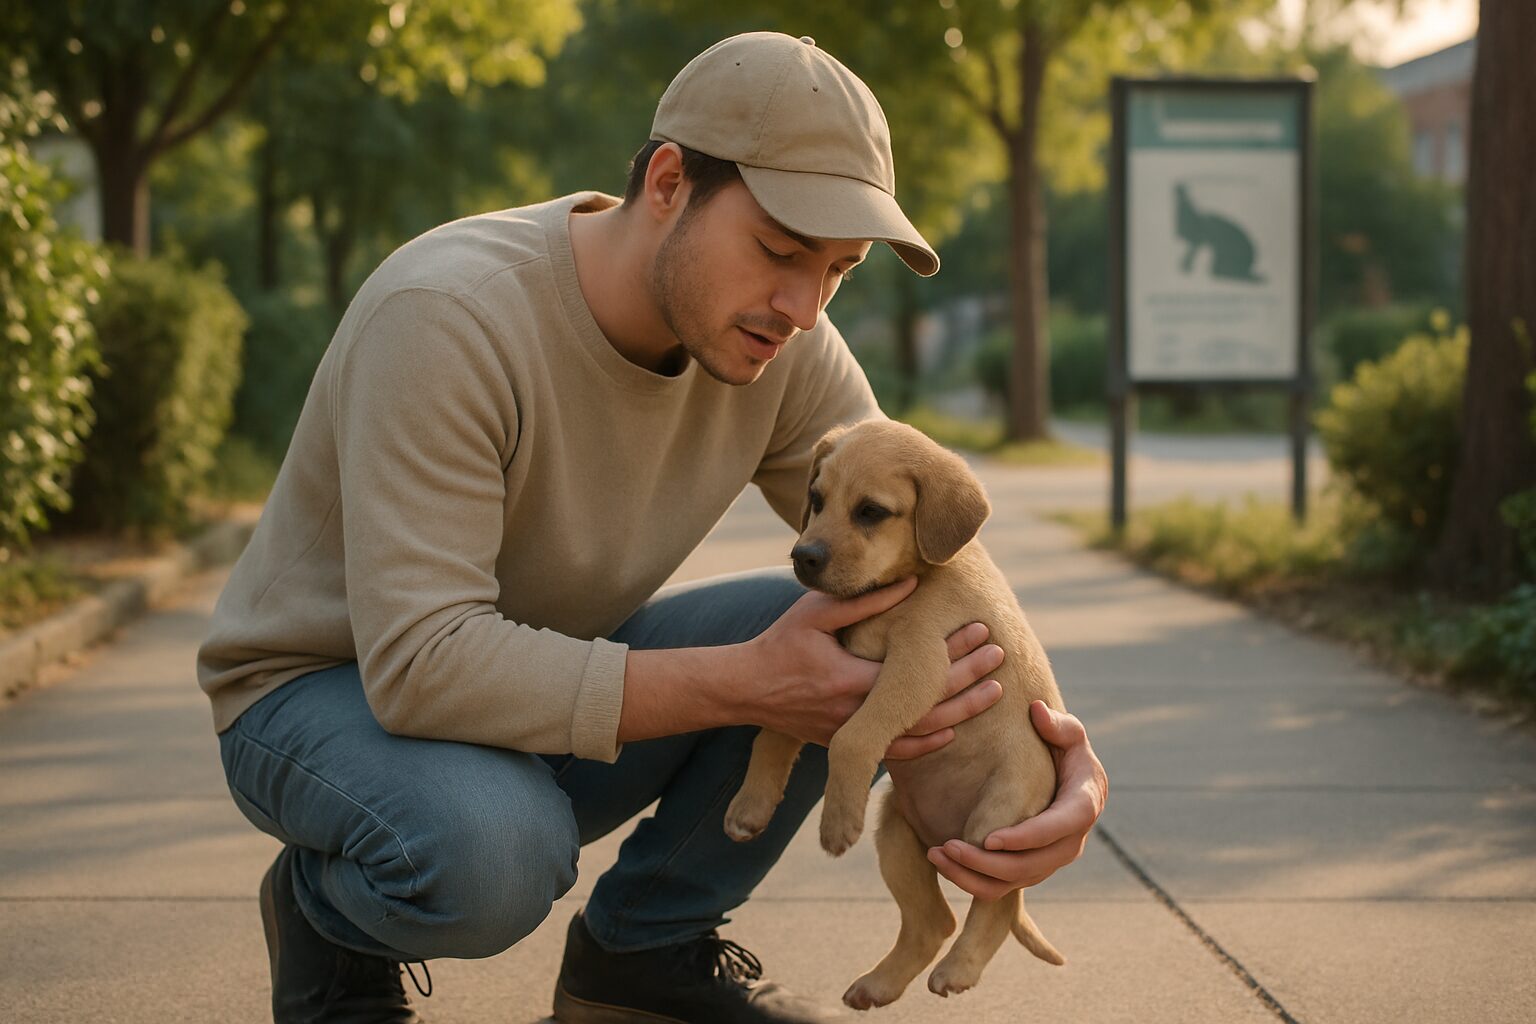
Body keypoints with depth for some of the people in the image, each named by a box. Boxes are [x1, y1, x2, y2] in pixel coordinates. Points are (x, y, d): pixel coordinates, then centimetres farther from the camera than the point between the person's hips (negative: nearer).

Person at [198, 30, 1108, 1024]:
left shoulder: (784, 346, -12)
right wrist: (745, 684, -39)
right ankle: (328, 917, -2)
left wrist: (1046, 726, -33)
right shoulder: (446, 317, -32)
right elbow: (422, 662, -38)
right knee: (495, 846, -39)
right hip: (327, 691, -5)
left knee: (862, 641, -16)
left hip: (541, 681, 6)